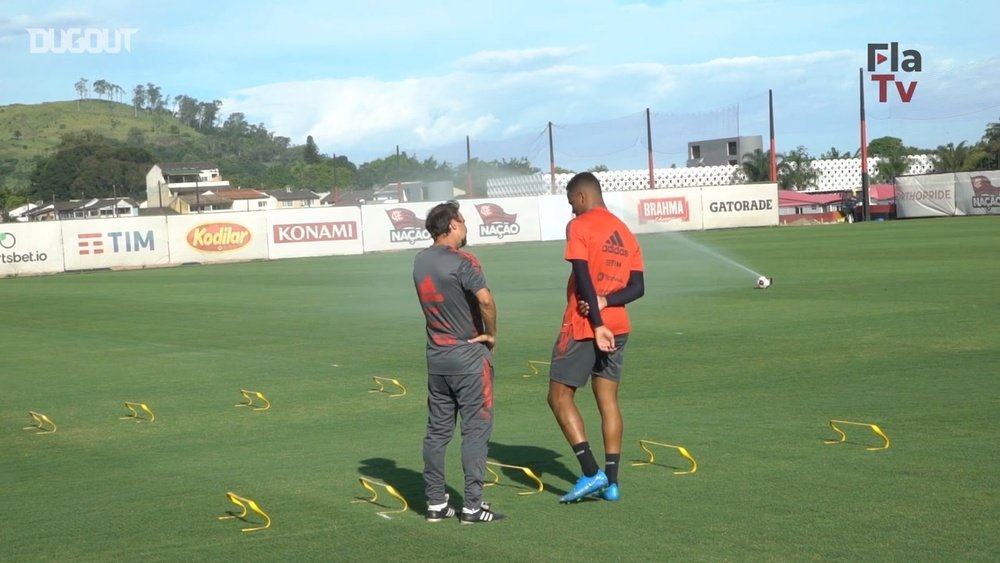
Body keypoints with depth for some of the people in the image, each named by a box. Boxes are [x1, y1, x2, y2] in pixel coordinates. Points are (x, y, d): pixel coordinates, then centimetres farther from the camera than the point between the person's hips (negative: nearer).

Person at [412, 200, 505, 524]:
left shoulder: (420, 262, 7)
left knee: (437, 430, 12)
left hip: (436, 355, 7)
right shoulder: (462, 262, -15)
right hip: (469, 355, -7)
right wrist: (492, 334, -12)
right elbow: (485, 299, -29)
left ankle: (435, 502, 15)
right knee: (476, 429, -1)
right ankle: (473, 506, -1)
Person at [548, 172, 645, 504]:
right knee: (608, 399, 9)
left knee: (559, 396, 1)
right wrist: (605, 301, -7)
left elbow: (584, 278, -17)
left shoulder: (579, 227, -7)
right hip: (618, 327, 7)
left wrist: (597, 324, -18)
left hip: (583, 326, -7)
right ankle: (611, 481, 6)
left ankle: (591, 474, -9)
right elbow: (637, 287, 7)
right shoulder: (625, 233, 14)